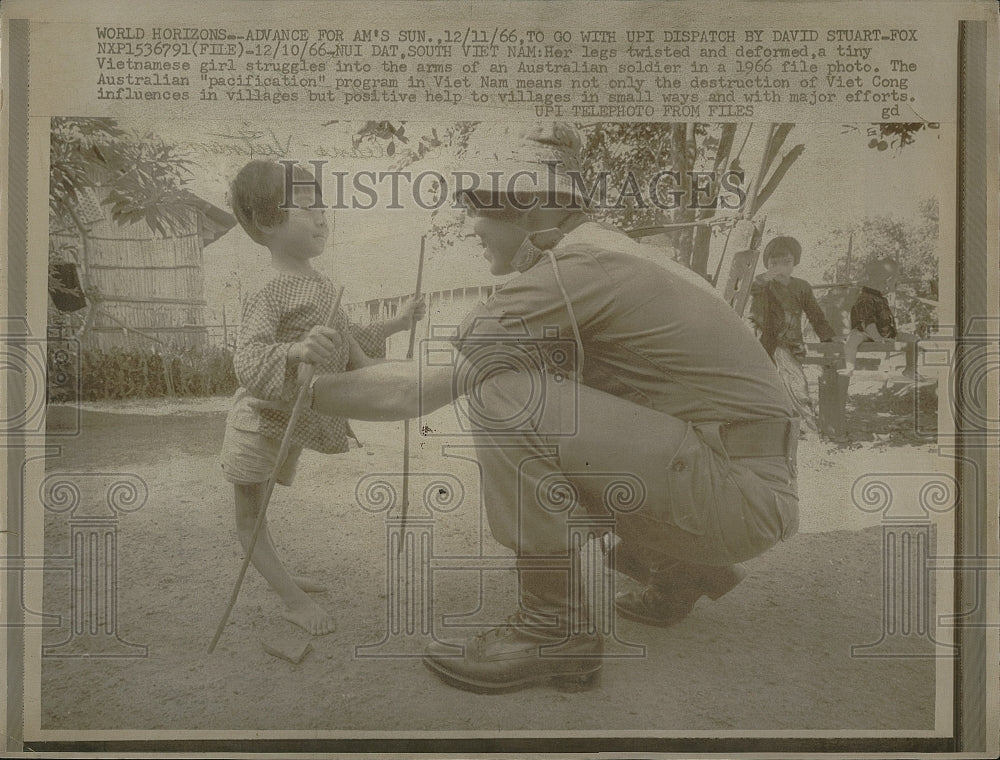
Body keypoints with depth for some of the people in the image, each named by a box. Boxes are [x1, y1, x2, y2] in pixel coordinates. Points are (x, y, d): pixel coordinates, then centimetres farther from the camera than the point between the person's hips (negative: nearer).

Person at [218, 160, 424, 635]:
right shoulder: (269, 294, -25)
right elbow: (248, 363, -38)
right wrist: (298, 350, -55)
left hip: (294, 424, 8)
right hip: (259, 423, -8)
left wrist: (396, 324, 17)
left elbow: (344, 344, 17)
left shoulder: (321, 286, 2)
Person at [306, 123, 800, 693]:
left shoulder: (574, 268, -16)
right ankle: (683, 567, 23)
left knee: (504, 399, -20)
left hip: (746, 493, -9)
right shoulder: (607, 253, 12)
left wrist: (307, 389, -2)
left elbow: (418, 392, -14)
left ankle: (556, 628, -8)